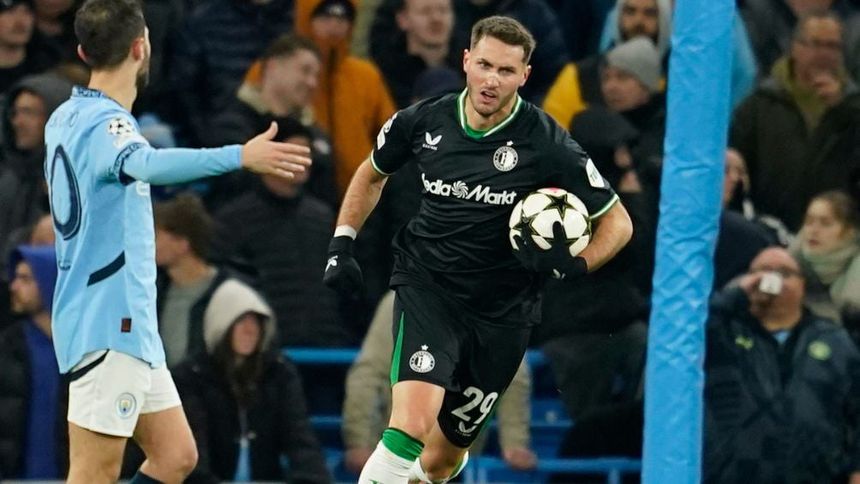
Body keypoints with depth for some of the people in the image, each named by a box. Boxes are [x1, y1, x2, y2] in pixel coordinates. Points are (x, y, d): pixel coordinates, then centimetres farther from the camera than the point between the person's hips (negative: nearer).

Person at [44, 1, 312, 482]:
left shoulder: (67, 118, 13)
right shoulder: (105, 123, -17)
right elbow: (143, 163, -41)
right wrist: (240, 156, -52)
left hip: (129, 328, 10)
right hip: (107, 329, -10)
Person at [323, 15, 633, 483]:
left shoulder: (546, 145, -12)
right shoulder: (423, 121, -5)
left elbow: (617, 222, -3)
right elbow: (372, 173, 18)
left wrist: (575, 265, -21)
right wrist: (341, 243, 10)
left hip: (500, 310, 1)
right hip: (427, 284, -1)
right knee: (411, 425, -26)